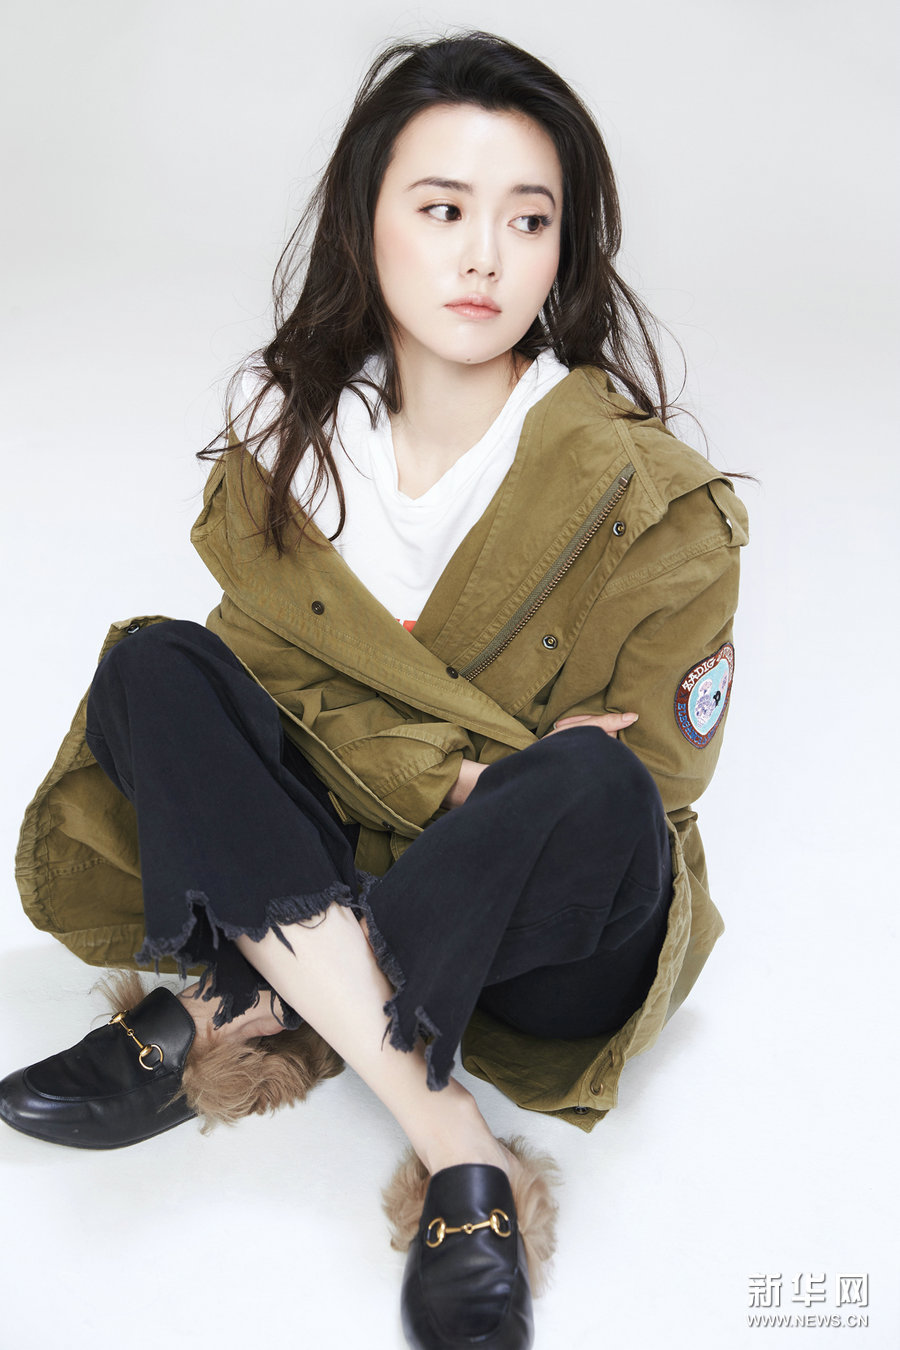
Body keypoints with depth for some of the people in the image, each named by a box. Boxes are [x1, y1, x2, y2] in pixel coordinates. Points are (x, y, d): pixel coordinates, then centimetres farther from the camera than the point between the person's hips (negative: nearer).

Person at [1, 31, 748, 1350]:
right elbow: (279, 665, -4)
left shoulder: (653, 506, -15)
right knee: (155, 665, -20)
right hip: (323, 878, 4)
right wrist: (450, 774, -19)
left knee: (591, 791, -35)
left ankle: (220, 1019, -22)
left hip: (552, 935, -3)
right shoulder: (286, 432, -4)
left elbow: (642, 785, -7)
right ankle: (458, 1155, -27)